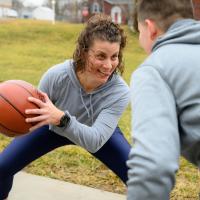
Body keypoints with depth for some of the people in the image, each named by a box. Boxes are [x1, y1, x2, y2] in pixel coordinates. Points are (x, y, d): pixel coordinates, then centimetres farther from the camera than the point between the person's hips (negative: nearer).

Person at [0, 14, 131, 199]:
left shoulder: (119, 92, -38)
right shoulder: (56, 75, -36)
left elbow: (95, 141, -44)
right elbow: (36, 113, -18)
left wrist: (61, 118, -60)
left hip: (101, 134, 0)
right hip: (53, 127, 1)